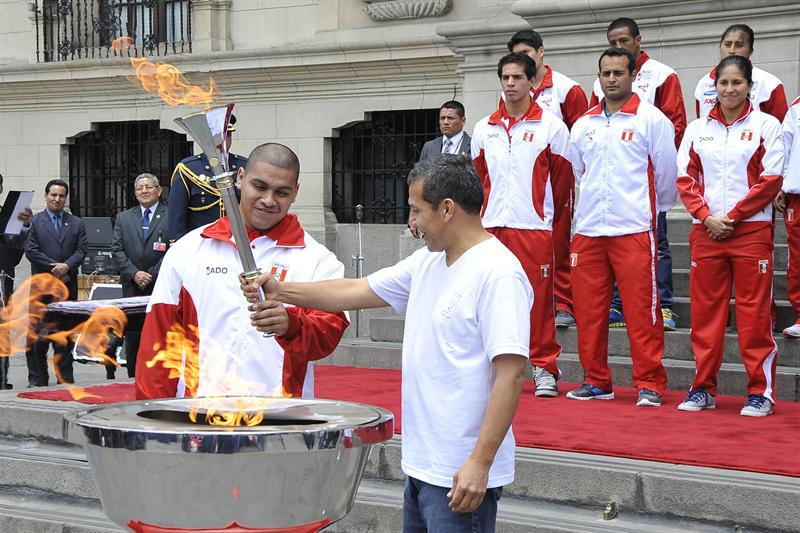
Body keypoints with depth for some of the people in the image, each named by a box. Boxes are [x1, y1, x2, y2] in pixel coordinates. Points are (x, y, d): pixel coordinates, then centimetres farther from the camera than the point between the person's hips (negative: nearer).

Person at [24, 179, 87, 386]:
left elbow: (81, 250, 4)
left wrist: (67, 266, -14)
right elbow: (31, 250, -5)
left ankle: (65, 378, 10)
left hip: (68, 286, 2)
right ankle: (37, 380, 6)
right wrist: (54, 268, -11)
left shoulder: (76, 223, 12)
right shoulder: (34, 221, 3)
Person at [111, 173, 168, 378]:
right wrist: (134, 273, -8)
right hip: (132, 289, 4)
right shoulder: (123, 218, 14)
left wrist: (151, 275, -11)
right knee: (132, 339, 5)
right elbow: (117, 250, 6)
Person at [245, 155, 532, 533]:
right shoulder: (426, 262, 11)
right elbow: (357, 292, 18)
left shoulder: (499, 274, -18)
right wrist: (282, 292, 10)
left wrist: (480, 462, -25)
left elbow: (511, 374, -23)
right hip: (421, 466, 9)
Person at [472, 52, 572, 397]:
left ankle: (545, 368, 5)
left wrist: (545, 210, 8)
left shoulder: (551, 127, 1)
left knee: (538, 297, -3)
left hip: (534, 227, -4)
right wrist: (490, 207, 14)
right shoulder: (484, 129, 12)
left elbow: (562, 178, 5)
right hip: (492, 227, 4)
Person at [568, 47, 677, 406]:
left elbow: (667, 172, 3)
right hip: (588, 229, 5)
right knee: (588, 309, 6)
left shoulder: (651, 119, -1)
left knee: (641, 309, -5)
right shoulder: (583, 125, 13)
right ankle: (597, 380, 17)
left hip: (634, 229, -5)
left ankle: (649, 383, 2)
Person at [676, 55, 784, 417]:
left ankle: (761, 391, 4)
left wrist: (731, 217, -9)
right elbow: (686, 179, 8)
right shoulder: (697, 129, 11)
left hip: (751, 230, -3)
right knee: (704, 311, 5)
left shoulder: (766, 125, 2)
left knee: (755, 313, -2)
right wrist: (707, 216, -6)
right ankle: (703, 388, 13)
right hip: (706, 231, 3)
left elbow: (771, 181, -4)